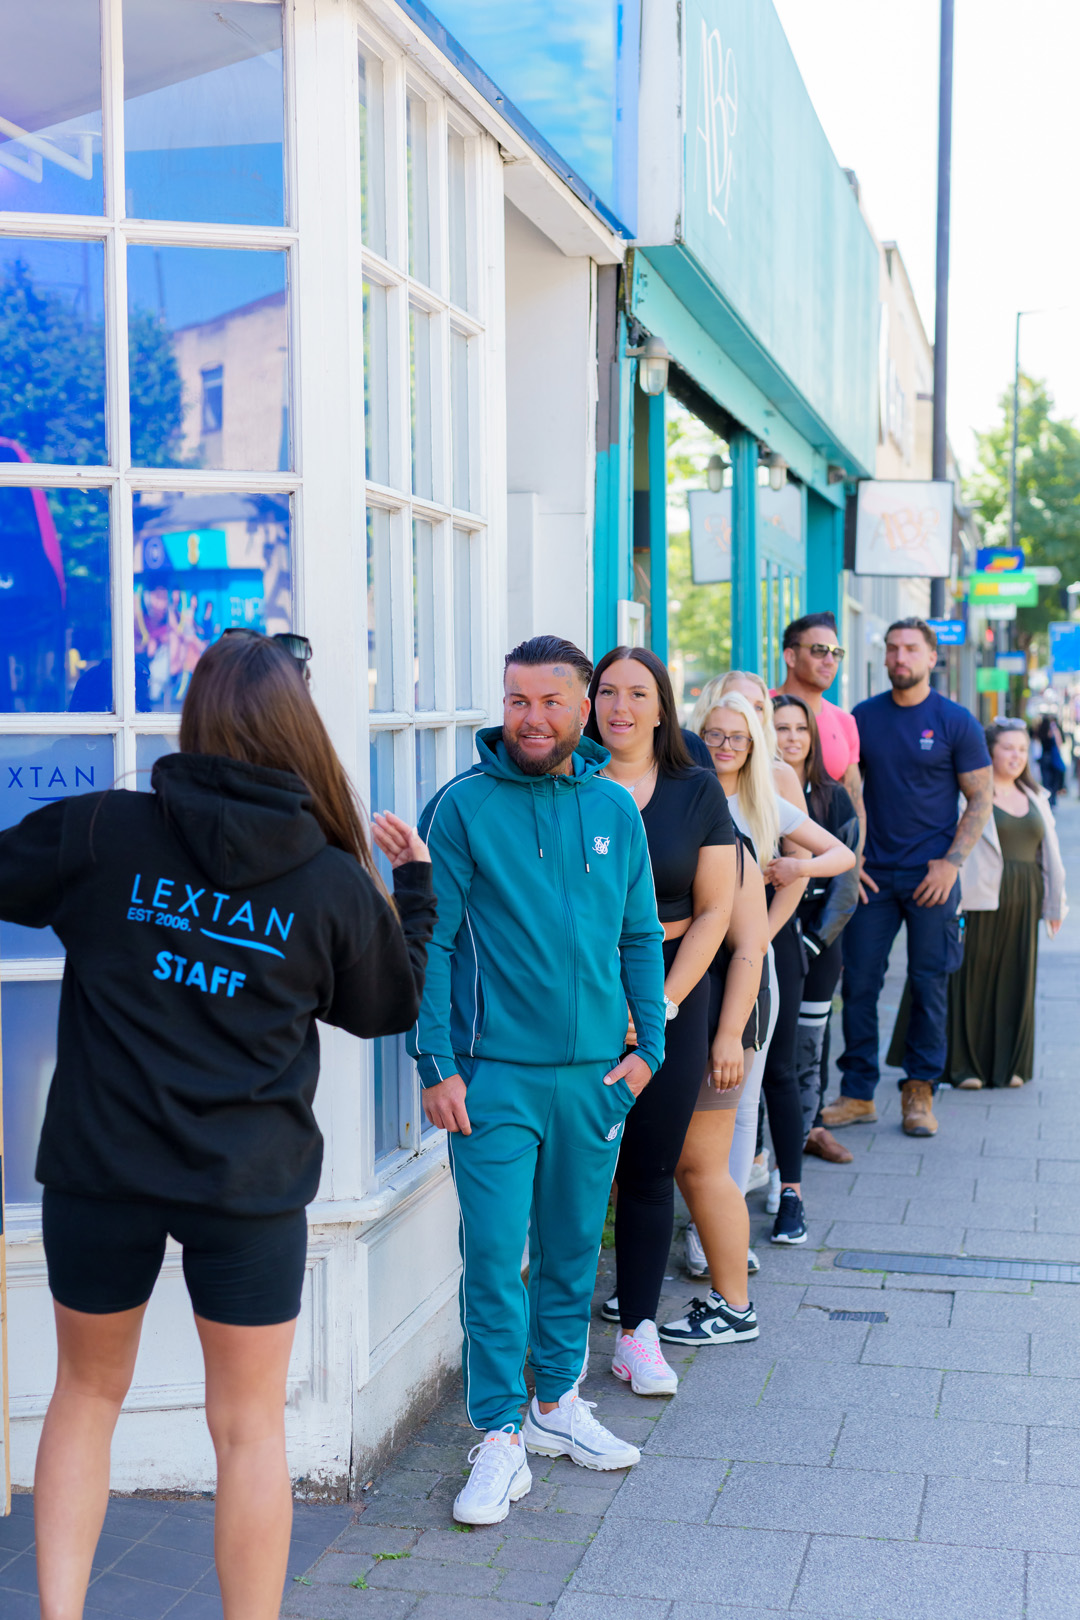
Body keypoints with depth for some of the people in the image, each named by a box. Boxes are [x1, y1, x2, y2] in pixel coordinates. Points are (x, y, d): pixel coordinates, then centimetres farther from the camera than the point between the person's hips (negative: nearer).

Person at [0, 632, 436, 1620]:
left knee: (88, 1392, 21)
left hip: (98, 1168, 1)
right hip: (253, 1185, -1)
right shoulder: (337, 884, -5)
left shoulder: (99, 833, -8)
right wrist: (416, 887, 22)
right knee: (250, 1426, 12)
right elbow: (390, 1007, 10)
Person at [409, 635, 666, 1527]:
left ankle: (557, 1403, 32)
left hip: (596, 1074, 4)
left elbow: (641, 937, 12)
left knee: (574, 1249, 15)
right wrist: (437, 1064, -11)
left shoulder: (615, 808, 6)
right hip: (495, 1075, -4)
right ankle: (501, 1438, 9)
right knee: (495, 1257, -3)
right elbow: (432, 941, -6)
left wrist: (648, 1043, 5)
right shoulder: (464, 806, -6)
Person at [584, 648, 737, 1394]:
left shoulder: (698, 791, 5)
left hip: (673, 993, 2)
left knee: (652, 1167, 5)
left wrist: (664, 1002, -6)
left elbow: (713, 911, 4)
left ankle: (639, 1329, 16)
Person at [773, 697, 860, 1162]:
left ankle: (808, 1127, 24)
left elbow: (844, 879, 4)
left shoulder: (833, 799, 5)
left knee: (810, 1039, 8)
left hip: (819, 940, 3)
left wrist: (816, 938, -5)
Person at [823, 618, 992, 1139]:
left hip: (930, 876, -2)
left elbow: (980, 799, 1)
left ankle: (919, 1092, 15)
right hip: (871, 875, 2)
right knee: (859, 983, 2)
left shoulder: (956, 722, -1)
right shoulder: (861, 718, 5)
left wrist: (950, 862, -9)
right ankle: (858, 1093, 11)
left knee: (929, 985, 3)